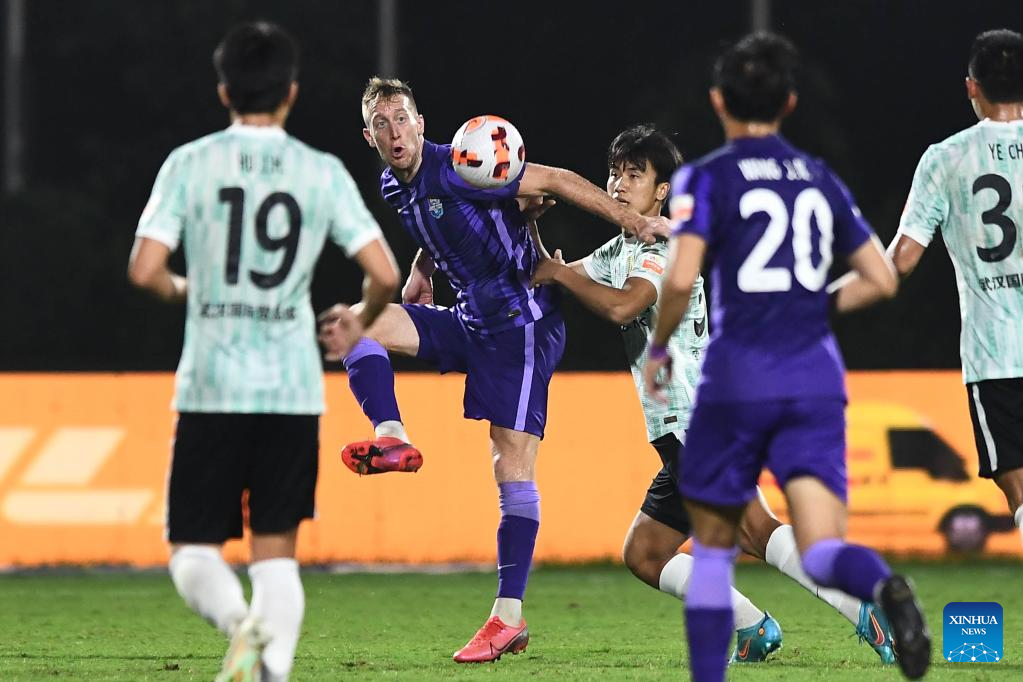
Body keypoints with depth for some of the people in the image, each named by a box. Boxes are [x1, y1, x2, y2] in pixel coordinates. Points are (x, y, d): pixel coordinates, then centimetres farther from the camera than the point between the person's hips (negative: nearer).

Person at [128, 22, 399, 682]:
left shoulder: (191, 163, -1)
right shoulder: (323, 172, 2)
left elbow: (144, 270, -8)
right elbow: (385, 273, -3)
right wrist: (361, 321, 18)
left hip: (211, 386, -1)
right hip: (293, 390, 1)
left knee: (193, 547, 6)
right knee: (277, 550, 10)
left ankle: (239, 620, -25)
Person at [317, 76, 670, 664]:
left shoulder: (454, 171, -17)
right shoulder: (394, 188, 8)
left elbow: (554, 181, -16)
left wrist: (636, 222, -21)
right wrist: (421, 273, 11)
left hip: (521, 323, -8)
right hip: (470, 321, 8)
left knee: (513, 468, -11)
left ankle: (510, 617, -11)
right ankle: (393, 440, -16)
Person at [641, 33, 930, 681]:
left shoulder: (707, 178, 0)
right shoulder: (821, 180, 14)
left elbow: (681, 280, -13)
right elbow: (882, 280, 14)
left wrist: (657, 350, 3)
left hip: (736, 382, -3)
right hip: (818, 379, 3)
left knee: (712, 545, 15)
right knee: (823, 550, -8)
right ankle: (885, 586, -41)